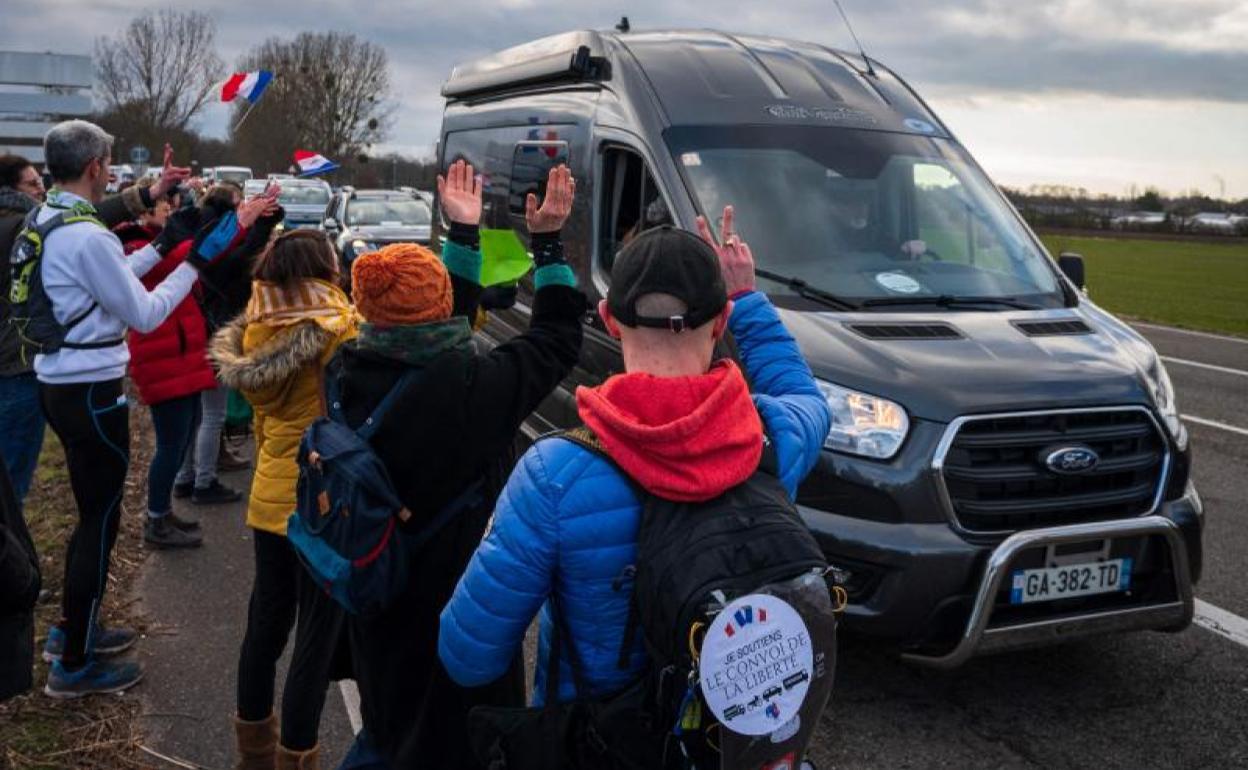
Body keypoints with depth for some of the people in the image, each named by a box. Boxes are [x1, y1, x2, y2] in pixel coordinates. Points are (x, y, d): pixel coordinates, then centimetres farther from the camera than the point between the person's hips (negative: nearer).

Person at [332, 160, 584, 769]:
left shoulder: (353, 374, -10)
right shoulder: (472, 387, -26)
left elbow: (425, 326, 6)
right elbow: (558, 339, -11)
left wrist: (463, 232, 13)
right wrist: (547, 241, -1)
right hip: (459, 608, -6)